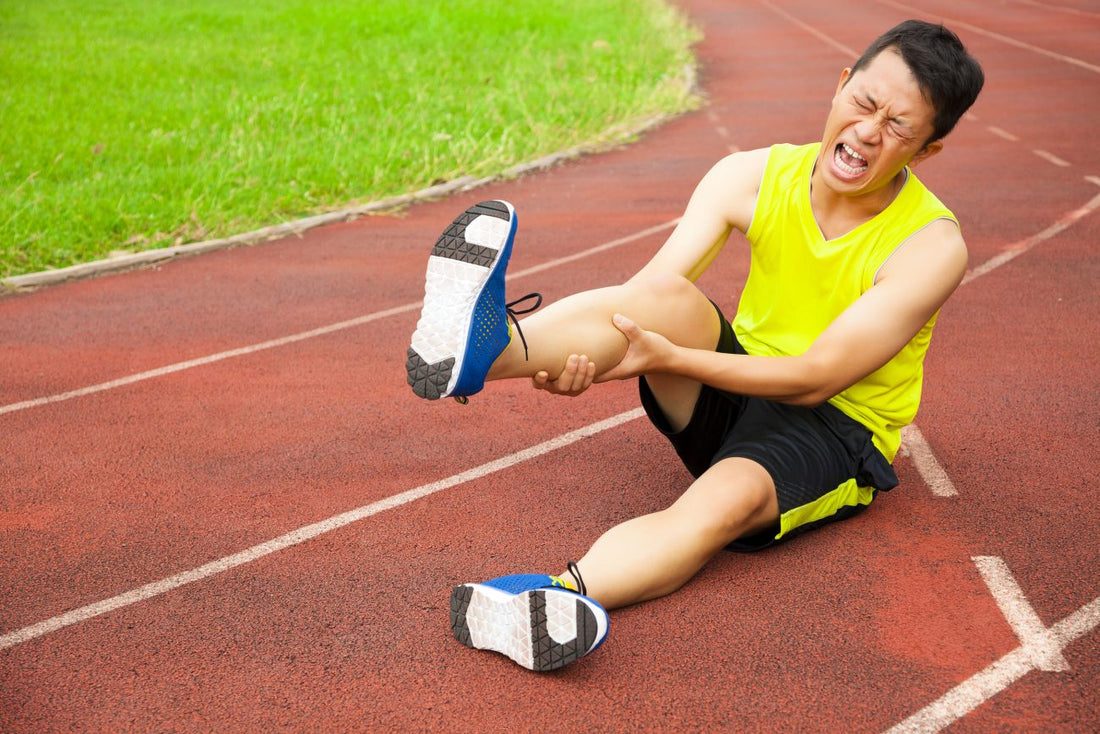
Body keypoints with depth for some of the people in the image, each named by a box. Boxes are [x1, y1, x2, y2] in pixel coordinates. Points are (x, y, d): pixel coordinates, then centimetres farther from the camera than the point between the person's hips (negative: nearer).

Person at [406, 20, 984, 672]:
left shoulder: (933, 244, -17)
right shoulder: (753, 177, -6)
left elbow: (814, 378, -22)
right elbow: (642, 291, -16)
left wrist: (669, 357, -33)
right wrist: (582, 359, -38)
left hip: (834, 429, -3)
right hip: (735, 387, 3)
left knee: (726, 500, -37)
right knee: (668, 296, -28)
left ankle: (548, 600, -61)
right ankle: (480, 349, -54)